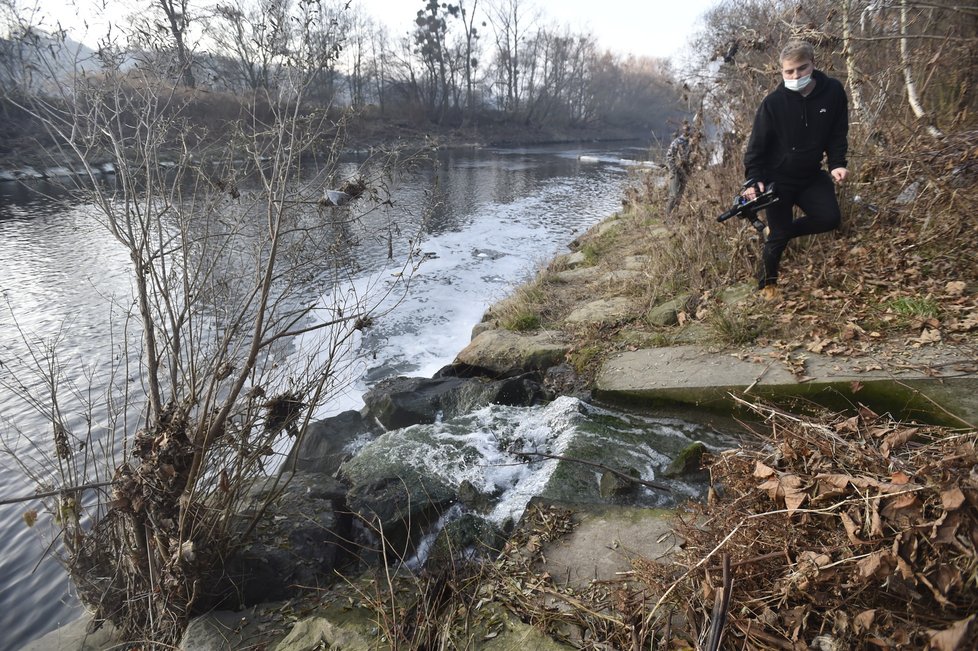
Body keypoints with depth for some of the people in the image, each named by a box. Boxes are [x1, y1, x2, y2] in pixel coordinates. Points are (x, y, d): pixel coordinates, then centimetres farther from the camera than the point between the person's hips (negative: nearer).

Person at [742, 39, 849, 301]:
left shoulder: (833, 91, -8)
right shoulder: (774, 102, -17)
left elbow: (838, 133, 2)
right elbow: (757, 144, -12)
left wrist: (837, 164, -12)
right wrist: (754, 179, -21)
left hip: (811, 175, 4)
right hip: (778, 179, -4)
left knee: (830, 218, -9)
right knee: (778, 237, 1)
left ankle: (777, 231, 17)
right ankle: (767, 285, 24)